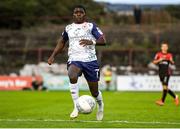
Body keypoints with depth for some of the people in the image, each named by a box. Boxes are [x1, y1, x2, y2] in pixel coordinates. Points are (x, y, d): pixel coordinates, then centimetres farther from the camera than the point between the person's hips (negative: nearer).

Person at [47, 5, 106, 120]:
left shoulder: (91, 26, 4)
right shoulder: (68, 28, 14)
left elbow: (103, 40, -5)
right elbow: (62, 42, 29)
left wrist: (91, 42, -24)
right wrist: (53, 56, 19)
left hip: (90, 60, -1)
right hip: (74, 60, 1)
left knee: (94, 91, 4)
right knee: (72, 76, -35)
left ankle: (100, 105, 41)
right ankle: (76, 106, -27)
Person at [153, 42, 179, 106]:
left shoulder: (169, 55, 5)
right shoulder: (158, 54, 6)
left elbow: (172, 63, 6)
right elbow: (154, 62, 1)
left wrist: (171, 61, -15)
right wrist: (159, 60, -16)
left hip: (167, 72, -3)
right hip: (161, 73, 3)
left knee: (165, 86, -15)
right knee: (165, 88, 6)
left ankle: (162, 101, -11)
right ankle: (175, 97, 24)